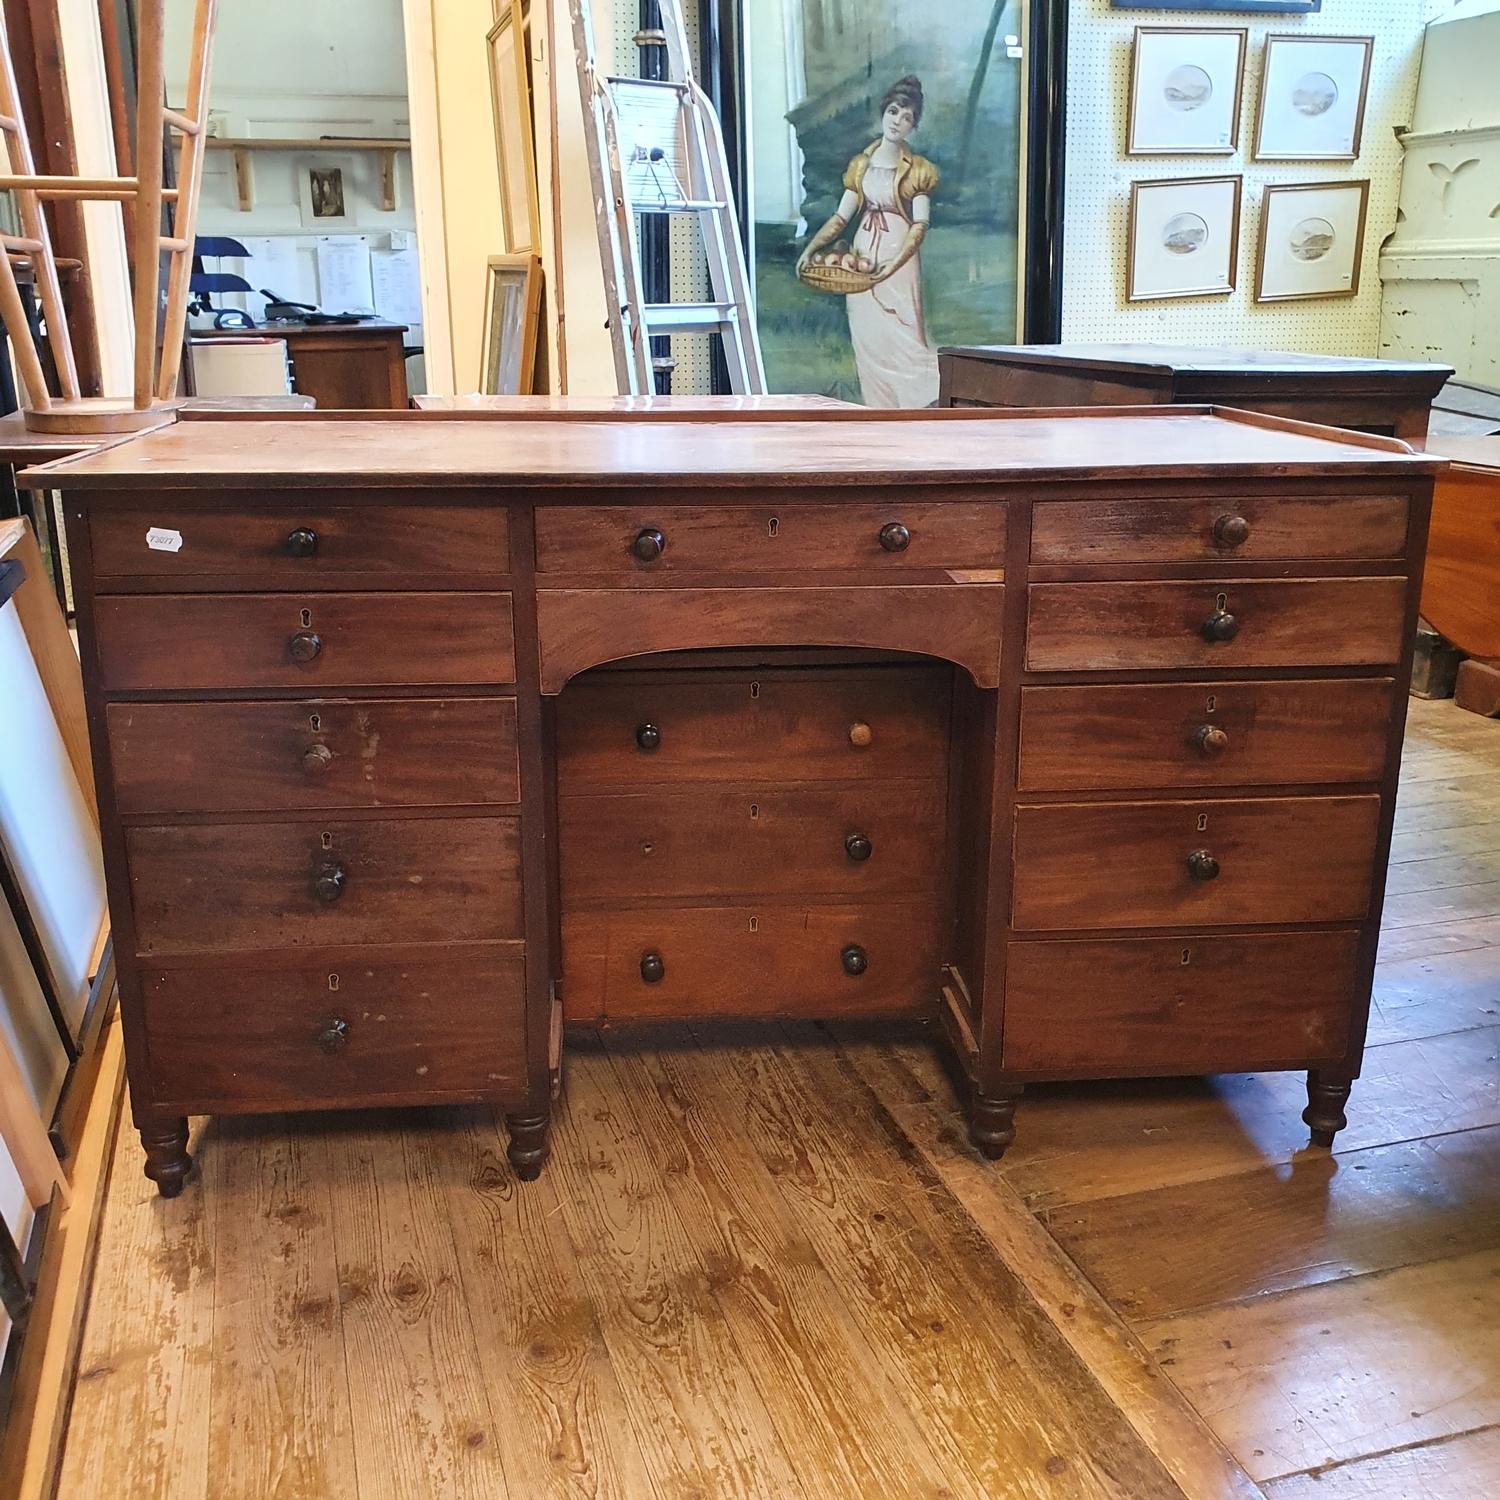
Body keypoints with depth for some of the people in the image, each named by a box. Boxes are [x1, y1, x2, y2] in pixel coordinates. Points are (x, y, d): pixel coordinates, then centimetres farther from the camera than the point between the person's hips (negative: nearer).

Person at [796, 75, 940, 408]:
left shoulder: (917, 169, 0)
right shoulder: (861, 164, 12)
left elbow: (920, 225, -9)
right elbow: (841, 216, 13)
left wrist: (895, 263, -24)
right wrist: (810, 249, 1)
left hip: (899, 258, -4)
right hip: (862, 258, 4)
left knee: (903, 336, -13)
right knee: (866, 337, 1)